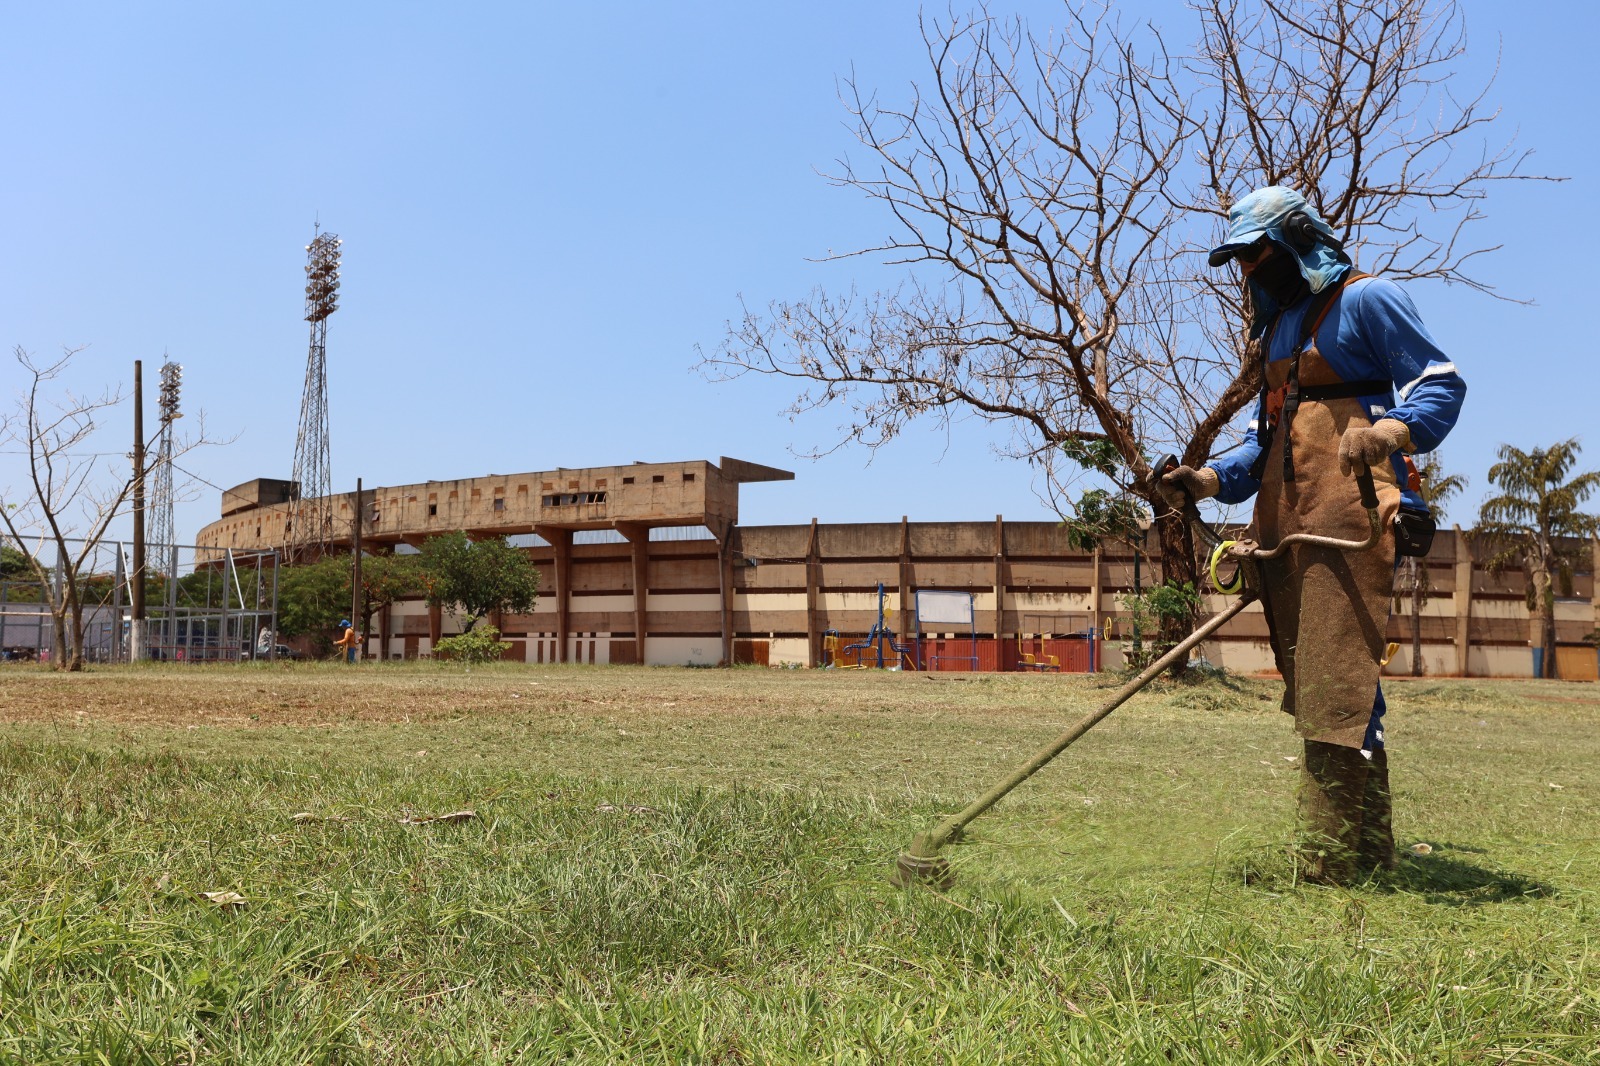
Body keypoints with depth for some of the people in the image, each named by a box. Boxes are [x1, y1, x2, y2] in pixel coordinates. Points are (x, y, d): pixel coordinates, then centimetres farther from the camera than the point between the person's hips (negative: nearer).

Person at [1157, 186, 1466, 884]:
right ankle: (1369, 853, 14)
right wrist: (1208, 480, 8)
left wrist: (1392, 429, -26)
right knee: (1317, 685, 6)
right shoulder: (1277, 329, 28)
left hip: (1349, 513, -8)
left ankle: (1334, 866, -14)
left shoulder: (1365, 299, 3)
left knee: (1336, 683, -15)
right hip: (1285, 523, 8)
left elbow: (1442, 382, -5)